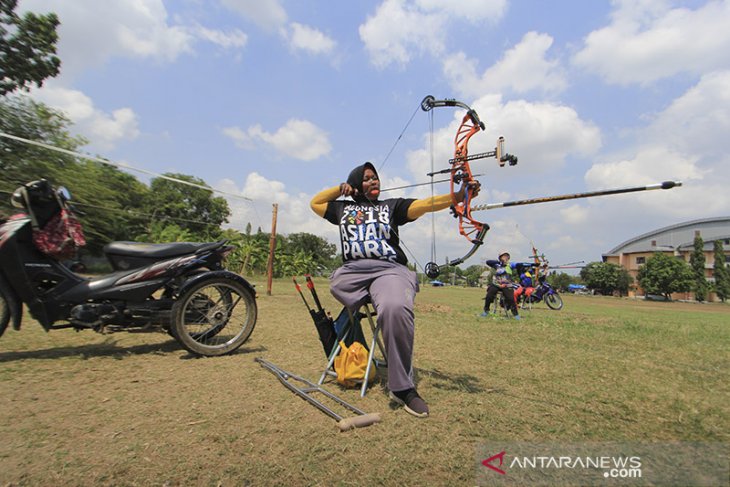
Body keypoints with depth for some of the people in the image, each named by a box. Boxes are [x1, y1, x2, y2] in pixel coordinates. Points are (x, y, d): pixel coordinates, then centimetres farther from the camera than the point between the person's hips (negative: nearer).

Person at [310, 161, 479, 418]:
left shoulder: (391, 205, 19)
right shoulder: (343, 208, 26)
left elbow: (425, 204, 4)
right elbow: (315, 202, 40)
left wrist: (457, 196, -13)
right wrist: (340, 188, 26)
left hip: (390, 270, -4)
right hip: (350, 272, 4)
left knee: (395, 309, -33)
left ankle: (402, 387, -20)